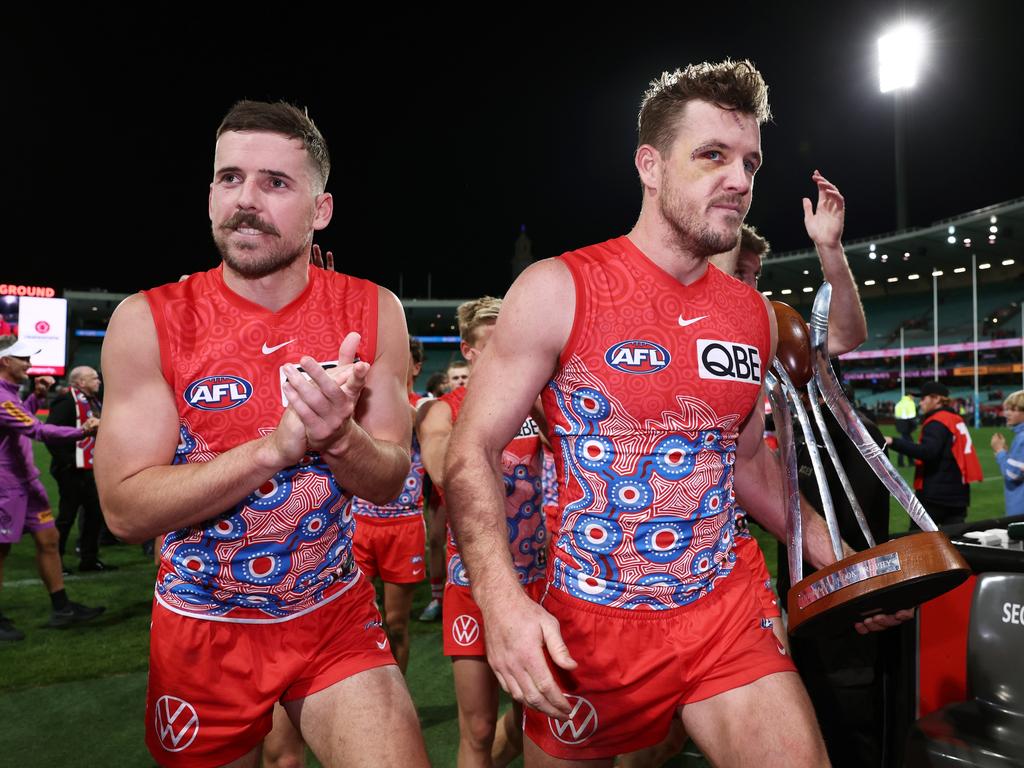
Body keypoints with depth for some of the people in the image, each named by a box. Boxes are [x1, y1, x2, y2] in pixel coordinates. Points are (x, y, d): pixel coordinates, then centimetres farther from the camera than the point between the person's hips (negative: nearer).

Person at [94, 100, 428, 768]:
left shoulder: (373, 312, -7)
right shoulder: (148, 321, -11)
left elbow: (390, 480, -5)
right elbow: (125, 510, -16)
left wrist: (338, 437, -27)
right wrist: (279, 445, -28)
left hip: (336, 619, 1)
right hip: (200, 633, 0)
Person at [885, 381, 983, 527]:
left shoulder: (937, 422, -13)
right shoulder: (955, 419, 14)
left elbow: (927, 451, -28)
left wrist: (894, 442, -33)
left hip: (935, 493, -8)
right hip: (957, 492, 8)